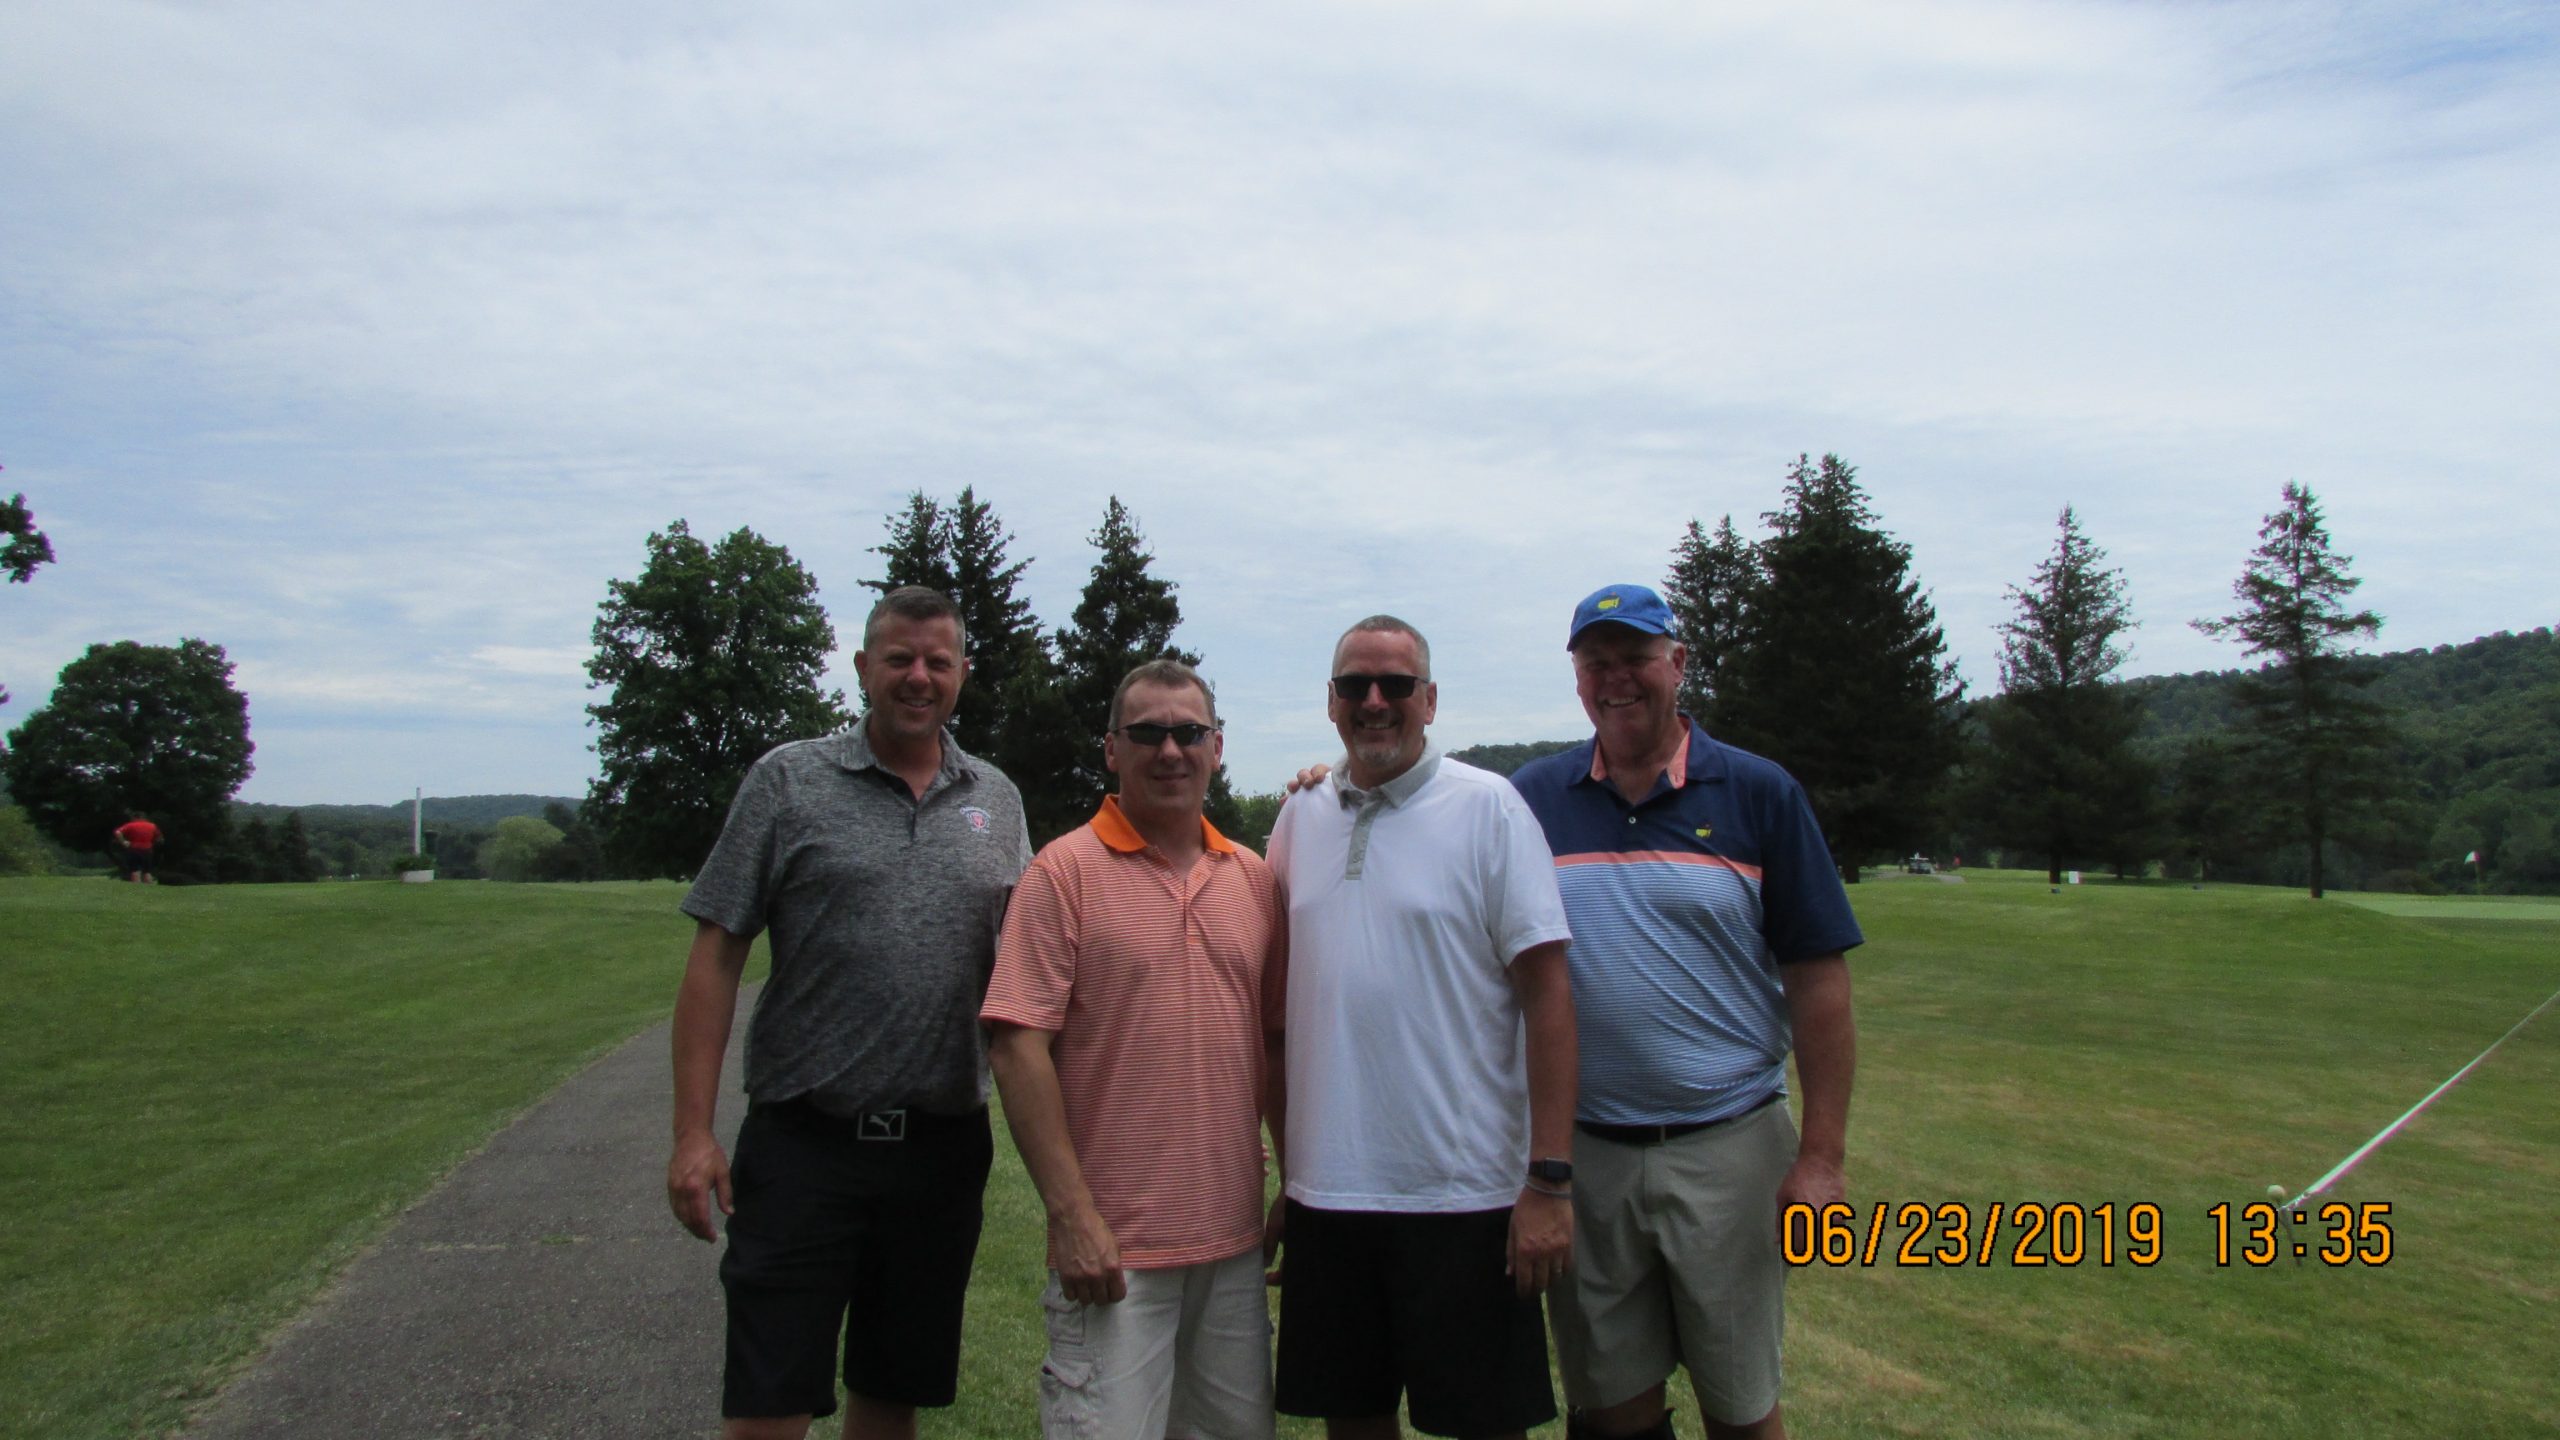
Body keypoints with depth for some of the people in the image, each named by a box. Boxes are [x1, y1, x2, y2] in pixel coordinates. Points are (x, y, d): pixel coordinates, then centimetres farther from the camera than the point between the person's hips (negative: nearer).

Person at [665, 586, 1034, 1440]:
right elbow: (716, 959, -3)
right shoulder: (788, 782, -1)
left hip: (943, 1149, 3)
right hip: (805, 1145, -3)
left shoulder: (996, 801, 9)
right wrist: (693, 1133, -9)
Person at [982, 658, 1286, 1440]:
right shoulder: (1065, 872, -7)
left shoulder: (1252, 877, 8)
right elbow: (1018, 1045, -12)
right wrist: (1071, 1213, -16)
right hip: (1111, 1246, -5)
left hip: (1234, 1242, 5)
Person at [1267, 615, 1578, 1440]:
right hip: (1325, 1191, 4)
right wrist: (1286, 1164, 12)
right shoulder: (1300, 817, 8)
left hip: (1464, 1193, -4)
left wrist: (1550, 1180, -13)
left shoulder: (1488, 808, -6)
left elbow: (1547, 992, -9)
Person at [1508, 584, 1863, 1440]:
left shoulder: (1757, 794, -1)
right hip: (1579, 1151, 1)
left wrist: (1821, 1156, -7)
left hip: (1727, 1146, -1)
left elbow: (1818, 982, -3)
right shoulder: (1530, 798, 2)